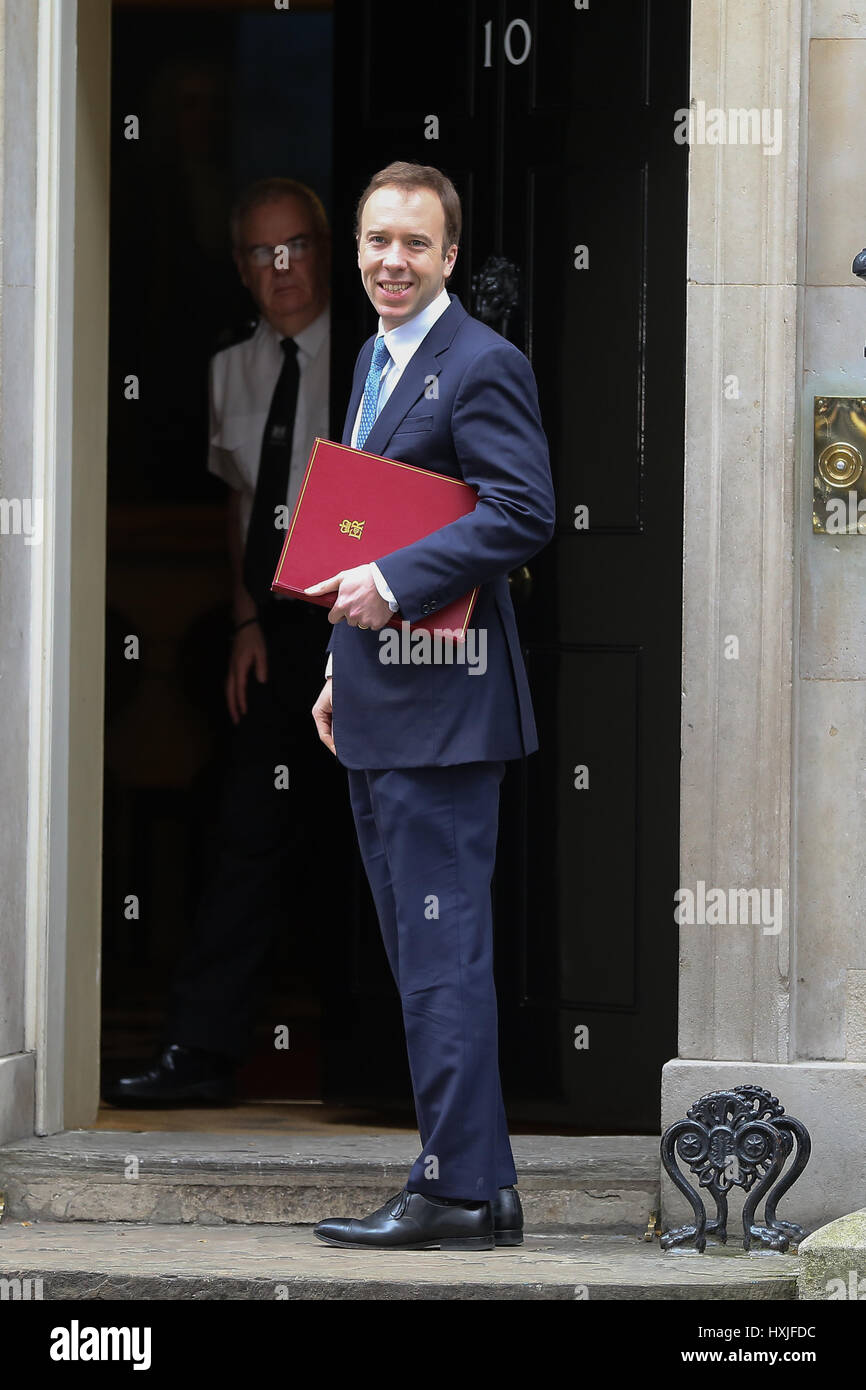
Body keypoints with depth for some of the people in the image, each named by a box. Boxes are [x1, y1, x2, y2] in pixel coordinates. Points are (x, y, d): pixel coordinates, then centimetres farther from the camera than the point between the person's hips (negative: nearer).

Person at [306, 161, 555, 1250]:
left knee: (444, 950, -9)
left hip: (440, 707, -10)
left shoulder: (481, 366, -11)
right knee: (418, 954, 11)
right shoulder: (376, 361, 18)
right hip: (377, 711, 10)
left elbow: (524, 513, -21)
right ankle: (476, 1181, 16)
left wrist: (395, 582, -25)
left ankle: (460, 1192, -8)